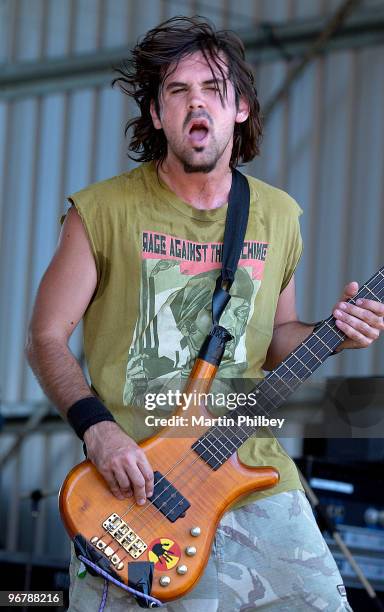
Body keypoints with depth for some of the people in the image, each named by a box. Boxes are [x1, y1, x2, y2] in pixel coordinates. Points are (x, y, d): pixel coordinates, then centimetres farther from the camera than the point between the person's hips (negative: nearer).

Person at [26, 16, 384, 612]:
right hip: (134, 489, -3)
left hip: (257, 483, 3)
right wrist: (97, 427, -16)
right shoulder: (105, 211, -4)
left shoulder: (277, 216, 9)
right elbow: (46, 337, -1)